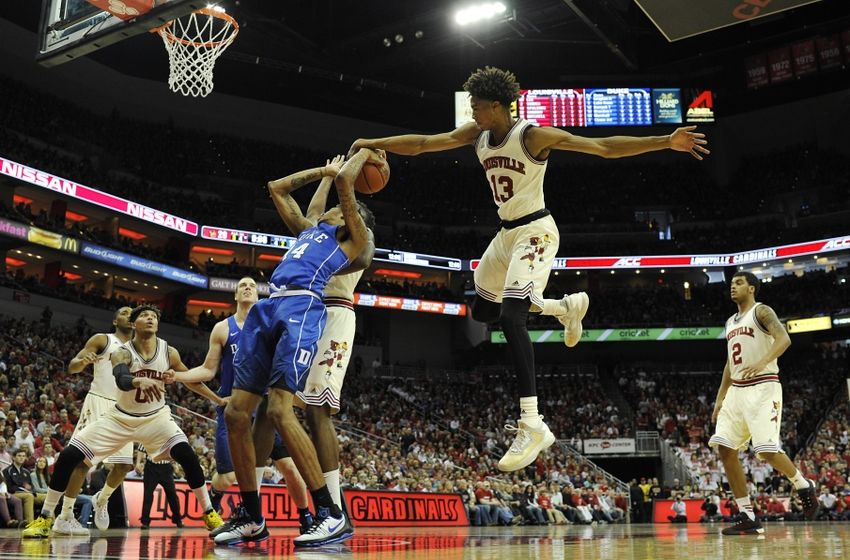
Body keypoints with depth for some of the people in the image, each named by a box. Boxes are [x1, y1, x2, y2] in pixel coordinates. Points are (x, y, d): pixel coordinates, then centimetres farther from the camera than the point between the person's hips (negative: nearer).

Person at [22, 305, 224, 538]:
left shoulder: (169, 352, -11)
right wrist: (140, 381, -63)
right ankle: (45, 518, 6)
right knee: (69, 456, -10)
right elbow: (121, 380, -41)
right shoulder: (122, 353, -19)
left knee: (187, 455, -24)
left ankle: (209, 514, -10)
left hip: (156, 416, 0)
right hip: (121, 417, 0)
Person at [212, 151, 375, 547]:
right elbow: (277, 188, 41)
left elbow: (344, 180, 2)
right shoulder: (309, 229, 33)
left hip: (301, 309, -8)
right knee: (235, 414, 1)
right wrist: (322, 170, 41)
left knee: (279, 410, -23)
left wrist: (364, 154, 21)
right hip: (269, 308, 8)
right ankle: (254, 521, 8)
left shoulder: (355, 235, 12)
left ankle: (331, 515, -20)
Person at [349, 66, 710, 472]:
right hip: (506, 233, 9)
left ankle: (532, 426, -25)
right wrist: (374, 144, -12)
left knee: (511, 317, -25)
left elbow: (604, 147, -21)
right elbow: (422, 143, 0)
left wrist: (666, 142, -29)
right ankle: (568, 306, 34)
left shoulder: (533, 136, -18)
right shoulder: (475, 135, 2)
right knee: (482, 311, 19)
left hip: (534, 232, -9)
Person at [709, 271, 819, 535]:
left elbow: (784, 339, -19)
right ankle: (748, 518, 0)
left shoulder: (761, 311, -3)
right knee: (725, 449, -4)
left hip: (763, 388, -8)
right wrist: (720, 398, 20)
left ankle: (804, 486, 14)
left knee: (767, 450, -16)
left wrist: (762, 363, -35)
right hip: (737, 391, 8)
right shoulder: (731, 322, 21)